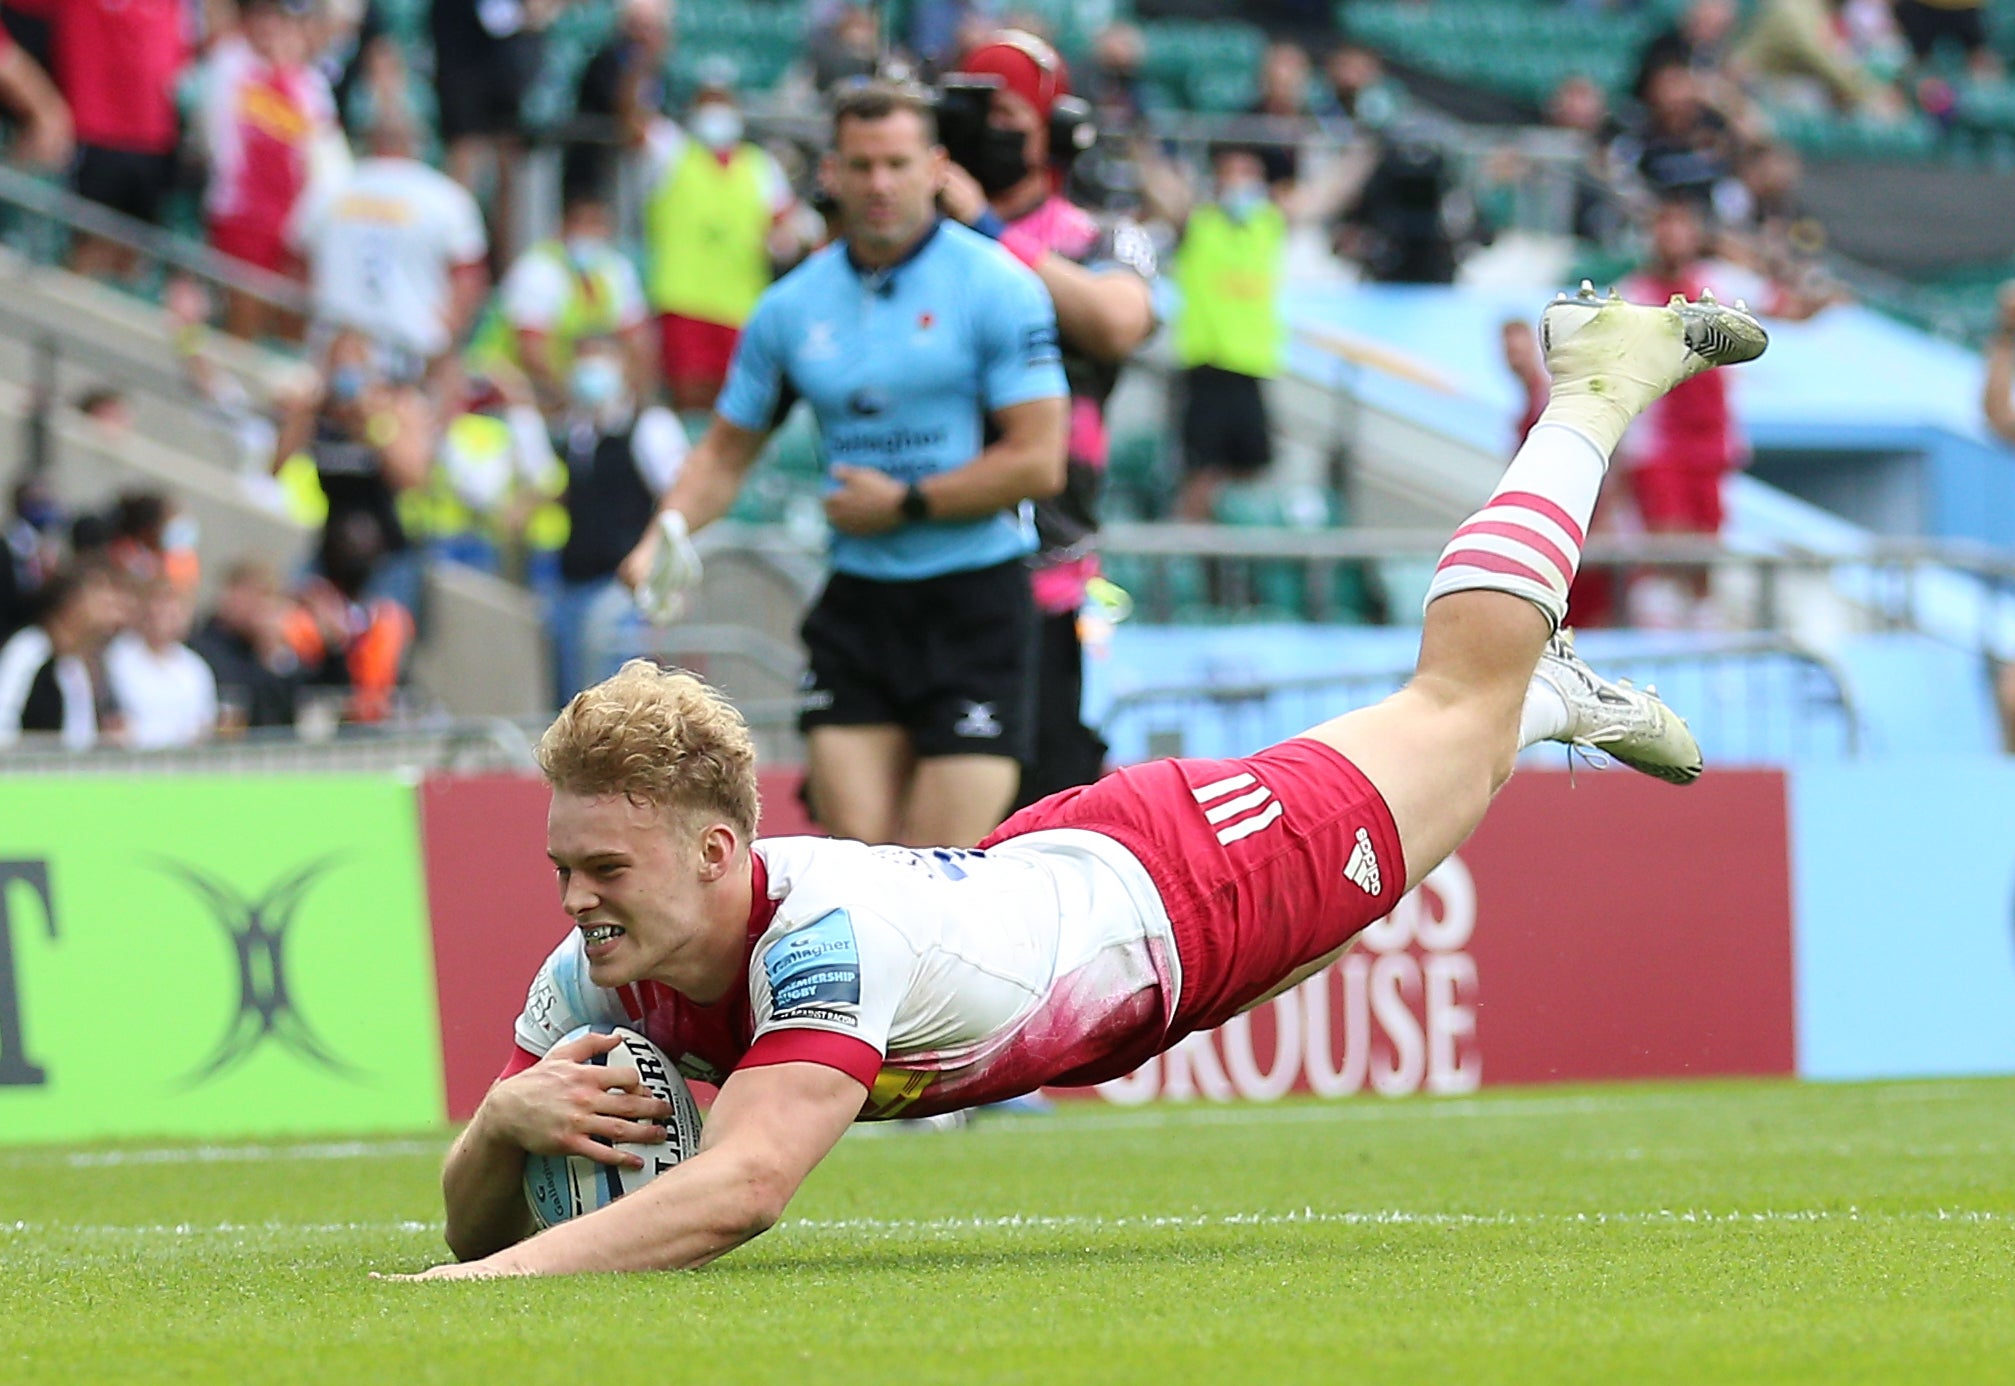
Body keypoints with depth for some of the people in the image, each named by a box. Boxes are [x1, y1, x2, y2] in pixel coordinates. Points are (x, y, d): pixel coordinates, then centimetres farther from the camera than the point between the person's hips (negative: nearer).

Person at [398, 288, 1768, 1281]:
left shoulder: (820, 934, -47)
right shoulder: (599, 977, -27)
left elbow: (740, 1188, -59)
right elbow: (478, 1228, -19)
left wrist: (498, 1284, -67)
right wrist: (508, 1118, -42)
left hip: (1181, 880, -4)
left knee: (1460, 710, 20)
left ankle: (1602, 382, 42)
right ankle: (1557, 696, 64)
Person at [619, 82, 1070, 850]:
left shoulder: (998, 288, -5)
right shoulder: (791, 308, 8)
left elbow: (1037, 462, -9)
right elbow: (726, 450, 17)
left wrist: (903, 503, -8)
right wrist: (666, 533, -1)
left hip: (976, 605, -4)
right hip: (856, 604, 4)